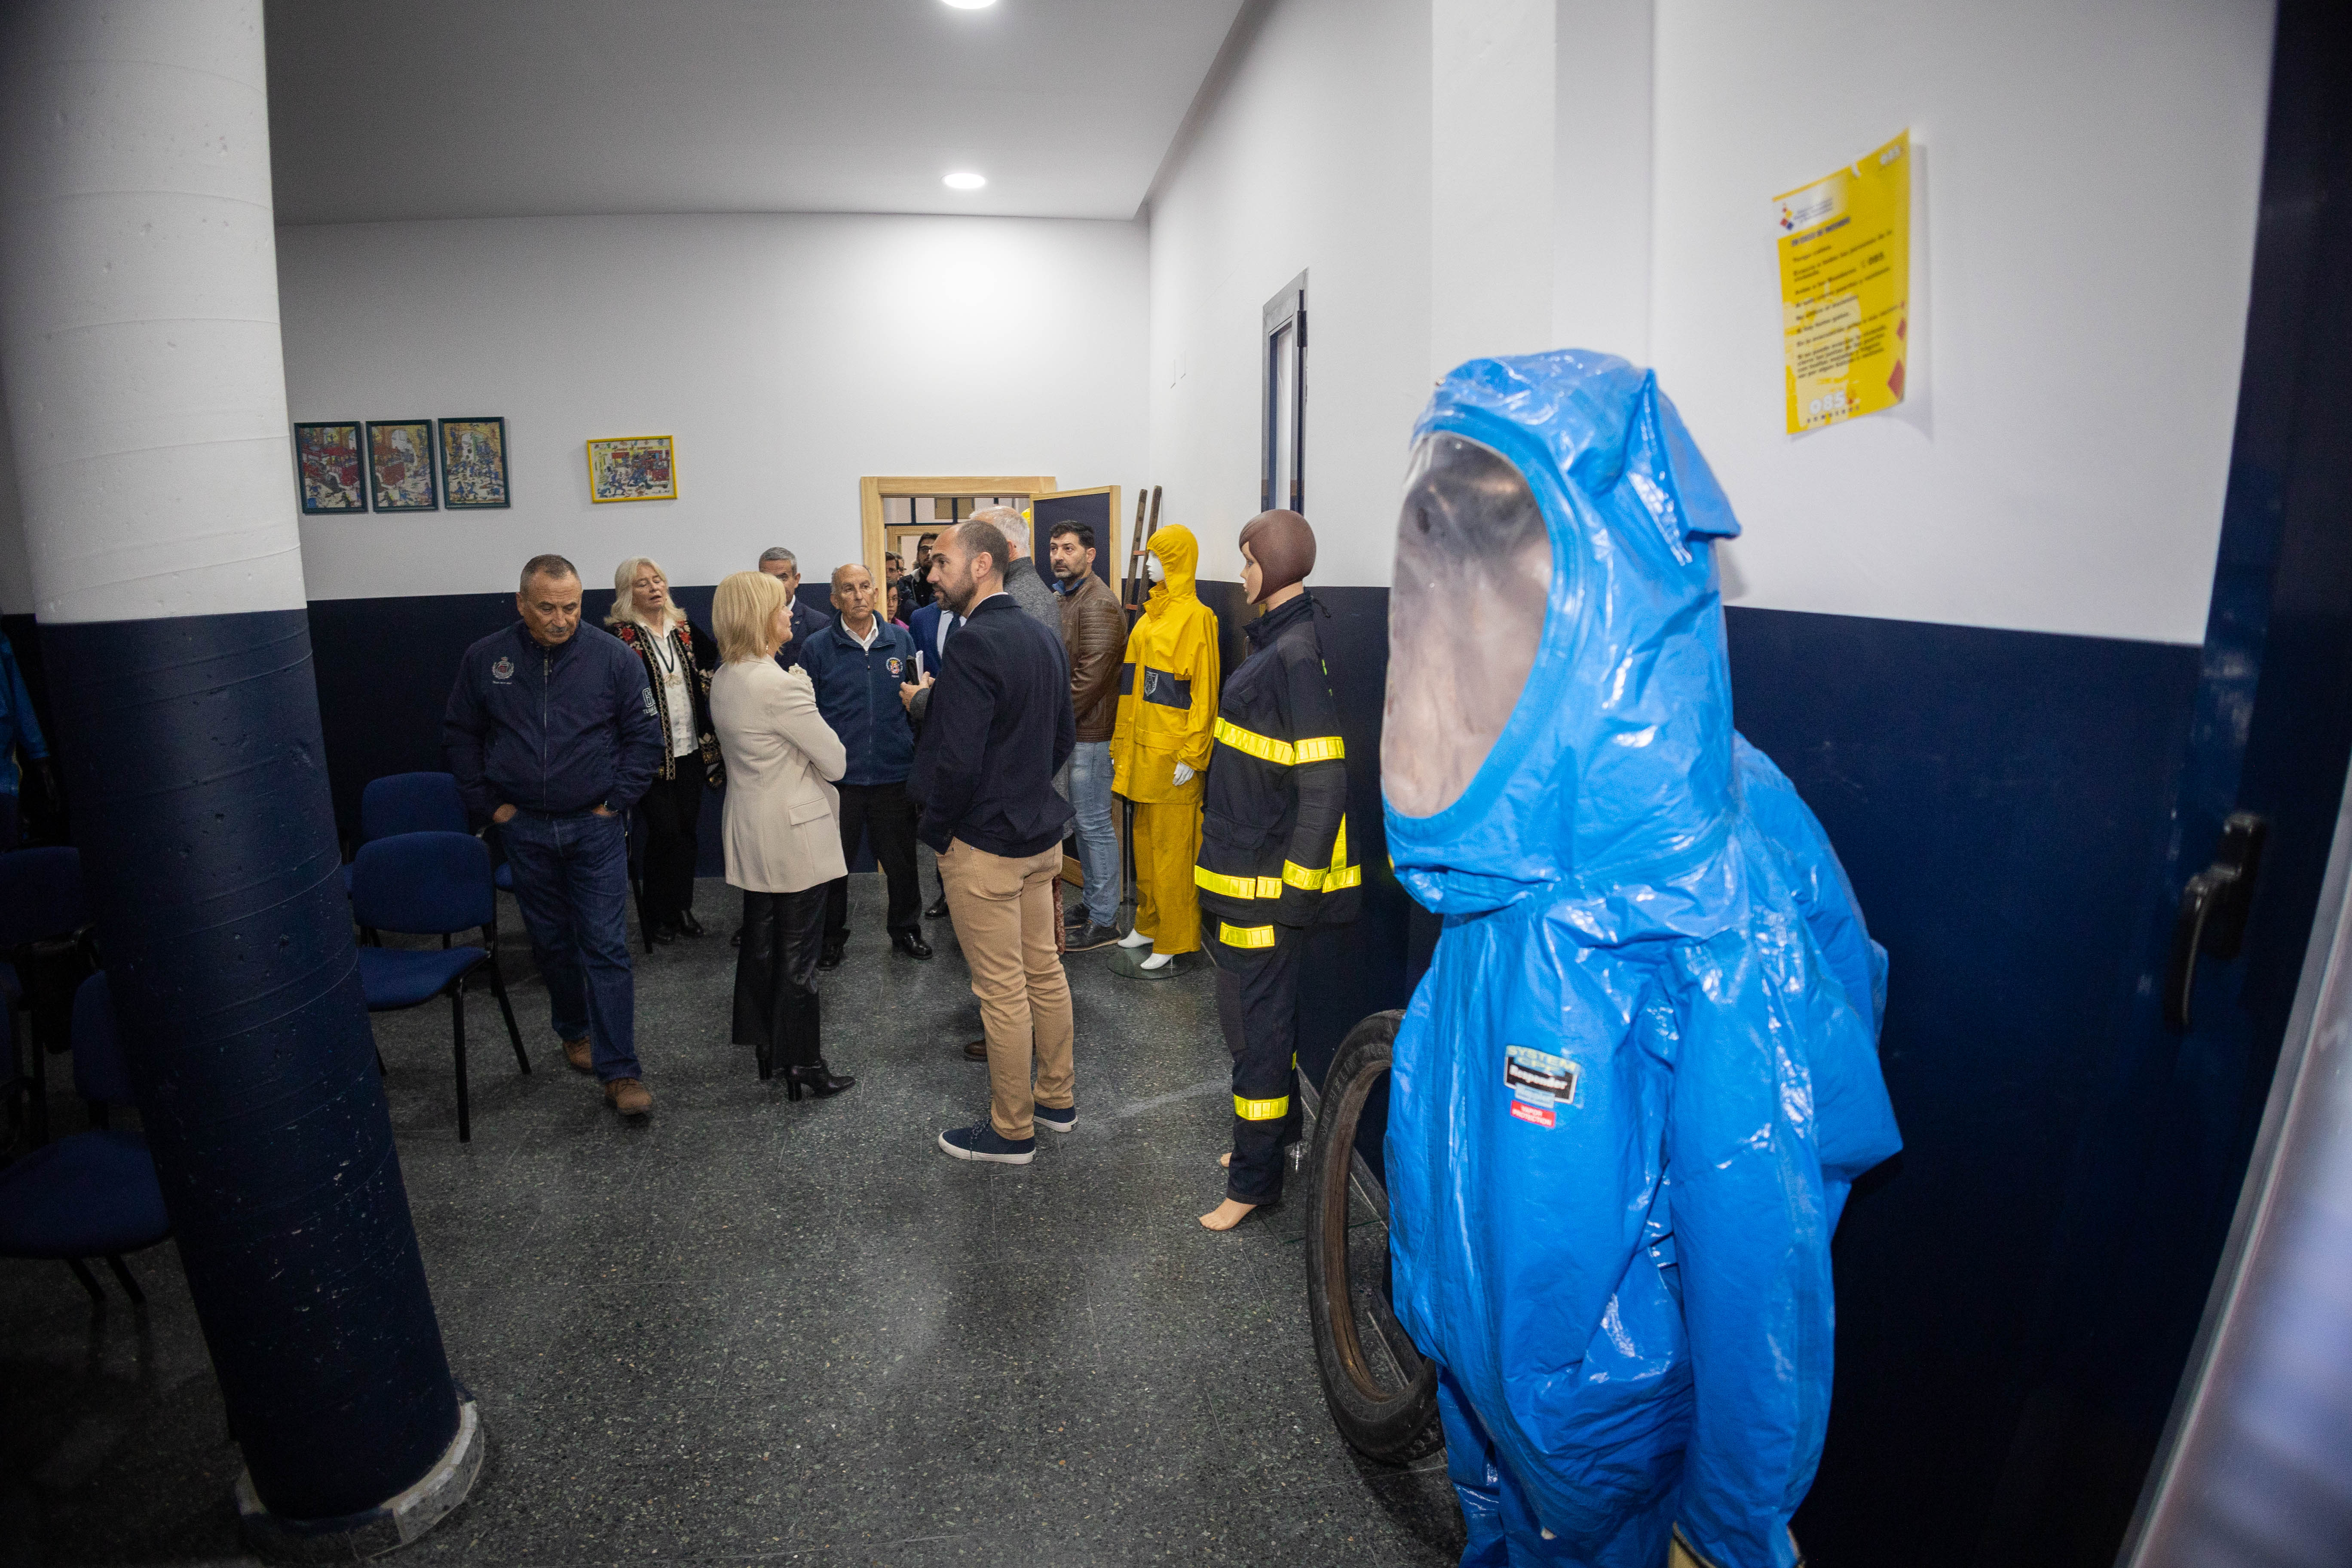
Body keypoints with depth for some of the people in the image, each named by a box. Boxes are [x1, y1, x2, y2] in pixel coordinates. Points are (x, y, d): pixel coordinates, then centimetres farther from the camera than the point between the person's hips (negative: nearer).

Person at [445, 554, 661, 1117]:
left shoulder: (612, 656, -6)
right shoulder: (485, 659, 0)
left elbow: (645, 732, -1)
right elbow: (459, 735, 9)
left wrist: (618, 799, -6)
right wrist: (488, 803, 3)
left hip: (594, 826, -2)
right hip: (524, 830, 3)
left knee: (606, 948, -6)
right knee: (551, 941, 16)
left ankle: (620, 1073, -3)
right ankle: (574, 1031, 38)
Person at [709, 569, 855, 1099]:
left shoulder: (724, 680, 5)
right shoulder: (781, 685, -23)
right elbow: (835, 761, -17)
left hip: (750, 832, 9)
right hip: (795, 835, -9)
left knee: (759, 940, 19)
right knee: (797, 952, 2)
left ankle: (763, 1041, 33)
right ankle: (803, 1064, 12)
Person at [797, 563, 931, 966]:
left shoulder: (901, 641, 4)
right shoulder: (818, 647, -2)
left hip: (894, 774, 2)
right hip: (838, 777, -1)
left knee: (901, 860, 12)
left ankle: (905, 929, 32)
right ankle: (832, 936, 30)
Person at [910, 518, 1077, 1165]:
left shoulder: (977, 645, -20)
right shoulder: (1045, 639, 7)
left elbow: (956, 760, -23)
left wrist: (937, 833, -9)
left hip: (983, 846, -9)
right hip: (1042, 835, 9)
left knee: (1002, 991, 3)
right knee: (1045, 971, 18)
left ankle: (1012, 1130, 18)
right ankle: (1058, 1099, 33)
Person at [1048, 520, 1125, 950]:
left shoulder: (1098, 604, -16)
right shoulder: (1064, 598, 16)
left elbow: (1091, 676, -22)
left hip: (1089, 733, -10)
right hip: (1069, 730, 10)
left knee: (1095, 824, -3)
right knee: (1082, 820, 17)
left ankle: (1104, 921, 7)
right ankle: (1091, 902, 30)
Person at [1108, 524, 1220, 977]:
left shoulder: (1195, 616, -11)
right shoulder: (1152, 613, 14)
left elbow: (1204, 690, -15)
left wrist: (1192, 755, -17)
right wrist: (1122, 744, 17)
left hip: (1172, 752, -8)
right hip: (1144, 747, 8)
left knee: (1171, 849, -1)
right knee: (1145, 841, 15)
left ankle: (1174, 943, 8)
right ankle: (1148, 925, 28)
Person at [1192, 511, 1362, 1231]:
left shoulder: (1296, 658, -20)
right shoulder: (1274, 644, 11)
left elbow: (1323, 784, -23)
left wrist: (1299, 888, -21)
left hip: (1265, 882, -10)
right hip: (1240, 874, 10)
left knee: (1255, 1020, 2)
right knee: (1251, 1009, 22)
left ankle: (1255, 1177, 16)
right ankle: (1277, 1125, 41)